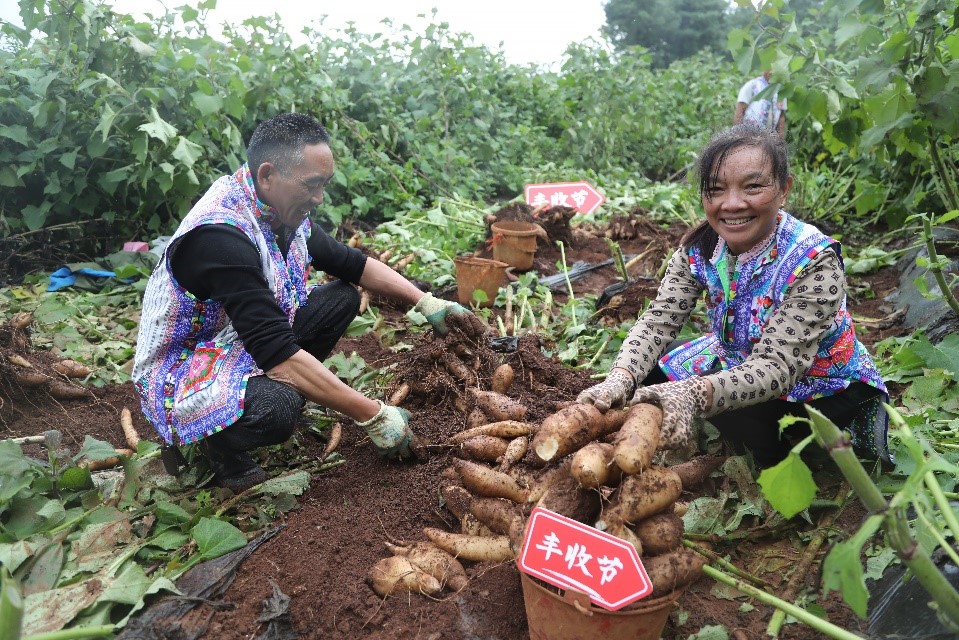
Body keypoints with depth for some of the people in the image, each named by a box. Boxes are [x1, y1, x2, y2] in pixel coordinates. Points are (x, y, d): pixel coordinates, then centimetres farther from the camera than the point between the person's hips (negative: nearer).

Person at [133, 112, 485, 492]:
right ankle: (220, 445, -3)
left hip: (244, 346, 8)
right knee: (276, 408, -37)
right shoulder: (221, 234, -33)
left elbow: (352, 264, 7)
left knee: (343, 297, 1)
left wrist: (425, 302, -4)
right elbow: (278, 353, -36)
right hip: (182, 372, -8)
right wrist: (373, 416, -32)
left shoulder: (284, 212, -7)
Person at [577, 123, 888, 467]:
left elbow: (777, 367, -37)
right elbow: (658, 321, -21)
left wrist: (693, 394, -56)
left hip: (821, 390, -6)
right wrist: (621, 380, -42)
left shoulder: (814, 263, -29)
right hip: (739, 366, 6)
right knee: (651, 371, -9)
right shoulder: (699, 248, -14)